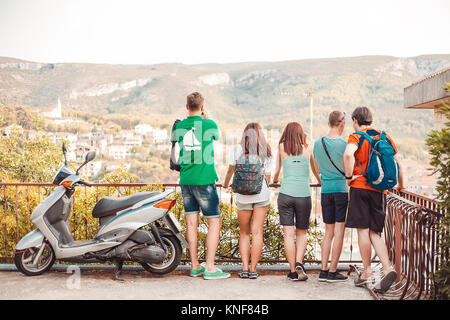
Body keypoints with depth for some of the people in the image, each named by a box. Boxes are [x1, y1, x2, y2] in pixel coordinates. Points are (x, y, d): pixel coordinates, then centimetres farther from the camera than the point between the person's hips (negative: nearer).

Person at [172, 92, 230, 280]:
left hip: (185, 180, 5)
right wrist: (206, 119, 24)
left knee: (191, 223, 9)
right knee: (215, 222, 2)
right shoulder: (209, 124, -6)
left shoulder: (178, 126, 3)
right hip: (204, 180, -5)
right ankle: (210, 268, -1)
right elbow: (217, 136, 14)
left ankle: (195, 266, 16)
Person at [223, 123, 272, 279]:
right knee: (257, 231, 2)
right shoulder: (266, 152, 7)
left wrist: (226, 184, 31)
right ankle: (253, 269, 0)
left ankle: (245, 268, 3)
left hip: (243, 196, 0)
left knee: (244, 233, 11)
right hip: (262, 195, 0)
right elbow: (268, 177, 7)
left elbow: (231, 169, 11)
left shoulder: (238, 149, 3)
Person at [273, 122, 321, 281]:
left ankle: (293, 271, 1)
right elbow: (317, 172, 22)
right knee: (301, 233, 13)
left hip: (285, 194, 0)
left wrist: (274, 180, 41)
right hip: (303, 195, 1)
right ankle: (299, 263, -6)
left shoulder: (282, 147, 7)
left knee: (289, 234, 2)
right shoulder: (308, 149, 8)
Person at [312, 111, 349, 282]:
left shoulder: (318, 143, 4)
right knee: (339, 231, 0)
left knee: (328, 232, 11)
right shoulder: (344, 144, -10)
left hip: (325, 191, 5)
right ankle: (333, 271, 2)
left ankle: (324, 270, 9)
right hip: (342, 189, -5)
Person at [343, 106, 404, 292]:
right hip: (380, 190, 5)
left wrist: (349, 176, -13)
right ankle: (387, 269, -6)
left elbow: (348, 154, -25)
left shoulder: (356, 137, -3)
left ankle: (367, 273, 6)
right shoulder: (385, 137, 13)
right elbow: (397, 161, 16)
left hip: (360, 187, -5)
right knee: (374, 233, 9)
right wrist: (401, 185, 27)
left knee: (363, 230, 1)